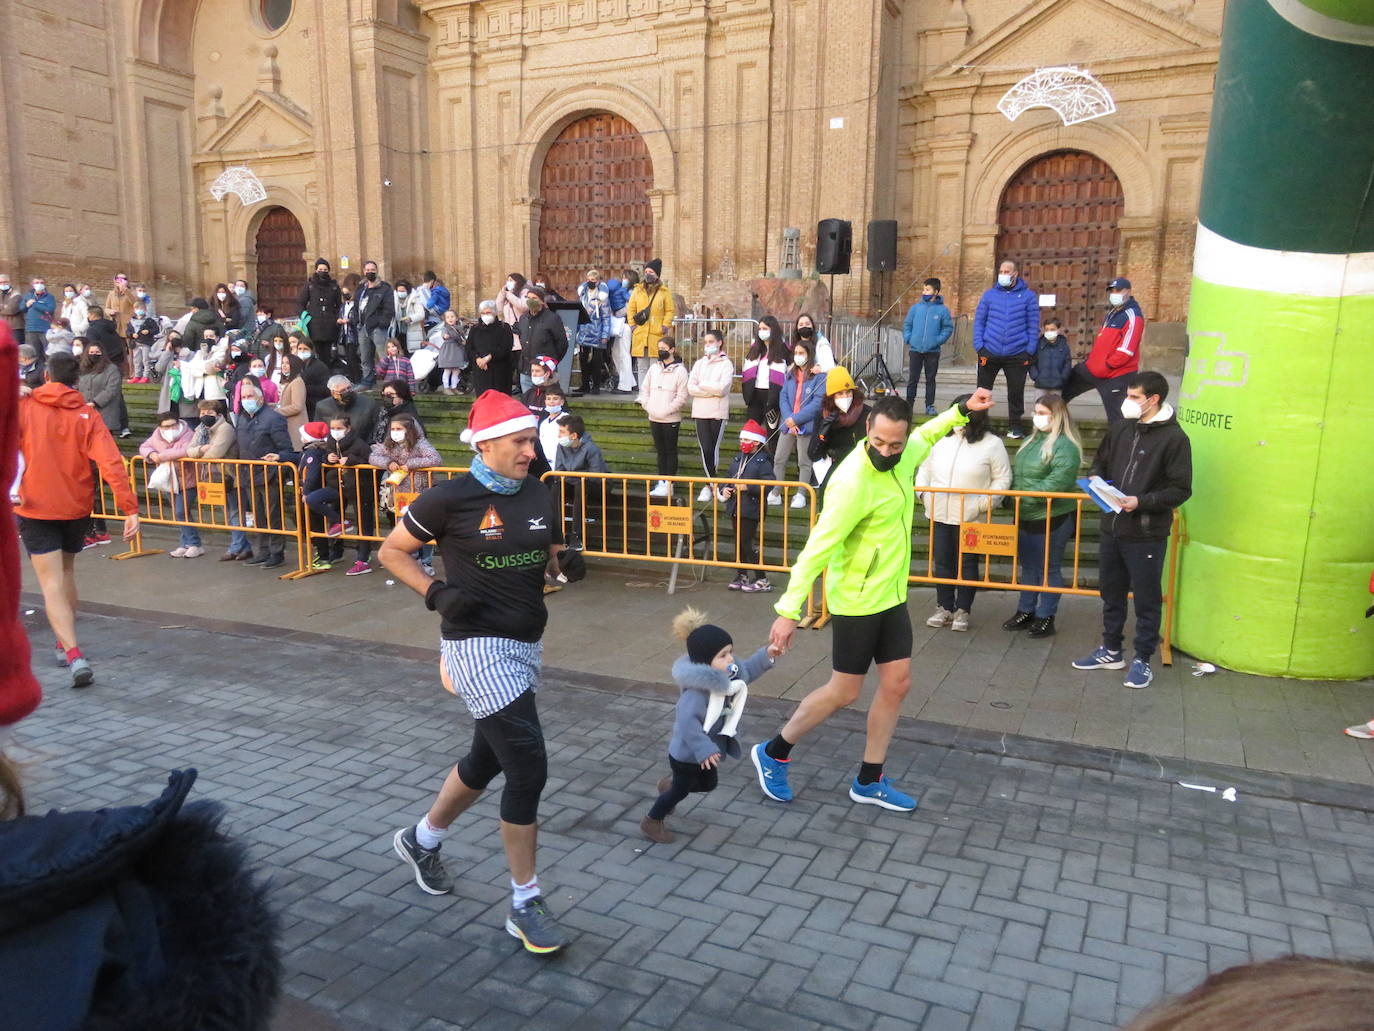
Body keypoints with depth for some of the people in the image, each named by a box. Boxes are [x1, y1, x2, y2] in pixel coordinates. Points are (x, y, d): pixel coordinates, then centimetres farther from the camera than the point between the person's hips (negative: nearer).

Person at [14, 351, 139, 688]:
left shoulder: (24, 407, -4)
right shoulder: (87, 417, -4)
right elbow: (111, 465, -14)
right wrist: (130, 509, -18)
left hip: (35, 508, -2)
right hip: (77, 508, 2)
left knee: (51, 584, -5)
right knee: (66, 572, 23)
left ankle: (74, 655, -20)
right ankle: (65, 644, 34)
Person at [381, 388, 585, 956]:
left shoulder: (539, 496, 4)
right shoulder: (449, 499, -12)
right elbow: (392, 552, -1)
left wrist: (567, 563, -6)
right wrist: (437, 593, -16)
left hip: (525, 644, 7)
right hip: (478, 645, -7)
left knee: (488, 757, 20)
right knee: (528, 764, -11)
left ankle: (422, 839, 47)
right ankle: (525, 904, 5)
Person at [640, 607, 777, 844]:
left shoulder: (728, 675, -8)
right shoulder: (697, 690, -37)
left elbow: (746, 671, 12)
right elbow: (687, 721, -43)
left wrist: (766, 655, 3)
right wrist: (703, 749, -43)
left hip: (707, 751, 9)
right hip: (687, 754, -9)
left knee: (707, 785, 27)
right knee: (681, 790, 11)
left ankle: (670, 784, 53)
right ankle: (652, 822, 36)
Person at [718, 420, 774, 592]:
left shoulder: (763, 461, -10)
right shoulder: (739, 458, 12)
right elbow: (728, 477, 20)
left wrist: (747, 487, -24)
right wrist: (723, 489, 1)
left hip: (751, 510, -7)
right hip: (735, 507, 8)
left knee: (749, 544, -7)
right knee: (739, 542, 15)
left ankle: (761, 580, 2)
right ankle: (742, 575, 27)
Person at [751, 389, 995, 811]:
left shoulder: (904, 456, -3)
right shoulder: (853, 480, -27)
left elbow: (926, 436, 25)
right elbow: (818, 546, -27)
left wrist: (963, 410, 15)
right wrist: (788, 610, -29)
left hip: (891, 596, 8)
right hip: (856, 602, -8)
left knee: (897, 683, 9)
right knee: (844, 692, 3)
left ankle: (869, 781, 24)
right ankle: (773, 753, 23)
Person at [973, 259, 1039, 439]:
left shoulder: (1028, 296, 1)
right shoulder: (989, 294, 5)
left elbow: (1034, 326, 1)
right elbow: (979, 322, 5)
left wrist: (1029, 352, -5)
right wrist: (980, 348, -5)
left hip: (1017, 354, -1)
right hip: (990, 353, 1)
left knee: (1016, 391, 8)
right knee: (983, 390, 8)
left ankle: (1015, 426, 21)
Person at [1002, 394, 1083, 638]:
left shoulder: (1065, 446, -17)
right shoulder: (1032, 440, 11)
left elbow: (1056, 483, -25)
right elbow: (1016, 471, 17)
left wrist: (1026, 496, -21)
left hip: (1052, 519, -8)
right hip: (1025, 517, 8)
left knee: (1048, 569, 6)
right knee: (1028, 566, 18)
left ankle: (1046, 617, 17)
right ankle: (1025, 611, 30)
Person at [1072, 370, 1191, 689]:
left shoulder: (1174, 437, -11)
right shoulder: (1120, 428, 6)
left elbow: (1181, 490, -11)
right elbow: (1101, 461, 21)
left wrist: (1142, 502, -22)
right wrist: (1095, 478, 0)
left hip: (1147, 534, -6)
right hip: (1112, 528, 6)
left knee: (1147, 599, 6)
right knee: (1111, 593, 17)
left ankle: (1143, 659, 19)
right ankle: (1111, 651, 32)